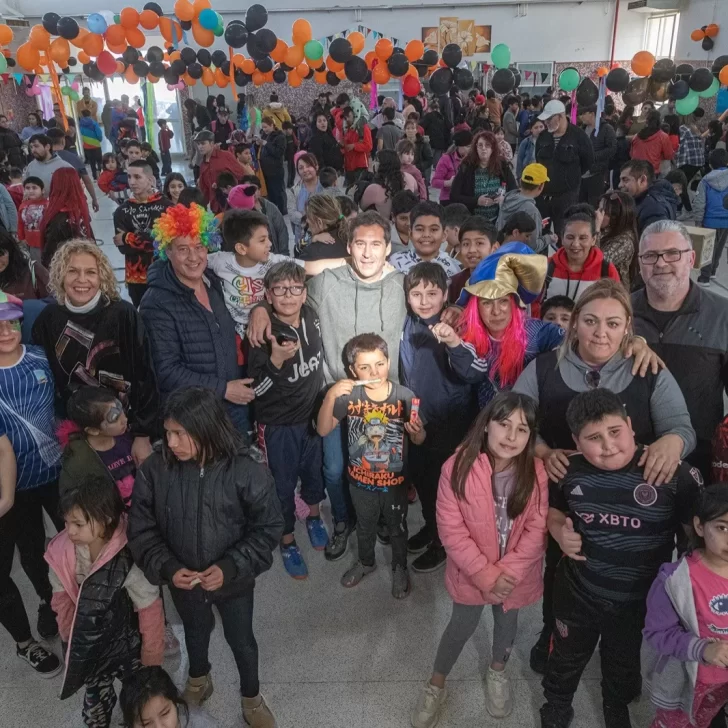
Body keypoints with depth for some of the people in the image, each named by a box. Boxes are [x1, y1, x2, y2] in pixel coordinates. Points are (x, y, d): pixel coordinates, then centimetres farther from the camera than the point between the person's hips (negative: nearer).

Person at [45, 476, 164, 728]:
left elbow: (150, 612, -20)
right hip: (88, 650, 4)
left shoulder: (129, 561, -34)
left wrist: (151, 661, -8)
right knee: (96, 700, 27)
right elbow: (62, 600, -2)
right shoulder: (61, 553, -22)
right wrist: (71, 638, 11)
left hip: (127, 647, -3)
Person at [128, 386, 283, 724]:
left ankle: (252, 699, 50)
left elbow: (269, 528, -17)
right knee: (195, 633, 30)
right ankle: (198, 681, 62)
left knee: (241, 640, 21)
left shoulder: (246, 471, -27)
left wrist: (230, 567, -25)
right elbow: (141, 528, -10)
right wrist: (167, 567, -22)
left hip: (233, 581, -2)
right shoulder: (154, 469, -21)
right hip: (182, 580, 2)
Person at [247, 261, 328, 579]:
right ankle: (287, 541, 35)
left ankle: (313, 517, 51)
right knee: (283, 485, 13)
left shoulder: (312, 318, -10)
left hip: (313, 415, 5)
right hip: (278, 425, -4)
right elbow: (255, 389, -23)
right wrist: (276, 360, -38)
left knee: (314, 472, 24)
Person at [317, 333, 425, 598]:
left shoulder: (404, 395, -20)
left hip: (394, 480, -1)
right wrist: (330, 396, -31)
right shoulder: (348, 395, -18)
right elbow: (323, 430, -16)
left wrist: (416, 432, -34)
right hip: (361, 479, 1)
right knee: (365, 526, 27)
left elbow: (419, 440, -9)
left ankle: (400, 568, 50)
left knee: (397, 527, 23)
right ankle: (366, 561, 55)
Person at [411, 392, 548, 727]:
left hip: (515, 574, 2)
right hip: (471, 573, -2)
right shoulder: (458, 467, -26)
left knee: (507, 622, 27)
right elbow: (451, 530, -21)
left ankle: (497, 672, 57)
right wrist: (486, 575, -20)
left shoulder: (535, 473, -19)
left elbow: (536, 529, -13)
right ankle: (436, 685, 44)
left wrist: (508, 572, -19)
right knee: (462, 627, 18)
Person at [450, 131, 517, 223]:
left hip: (498, 221, 2)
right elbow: (453, 196, -6)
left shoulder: (503, 167, 3)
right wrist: (476, 201, -19)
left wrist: (504, 199, -14)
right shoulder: (466, 168, -2)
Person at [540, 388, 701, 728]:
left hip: (638, 600, -1)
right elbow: (554, 510, 5)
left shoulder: (672, 471, -24)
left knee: (623, 664, 30)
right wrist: (560, 532, -15)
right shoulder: (571, 470, -15)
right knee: (567, 658, 28)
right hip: (577, 592, 1)